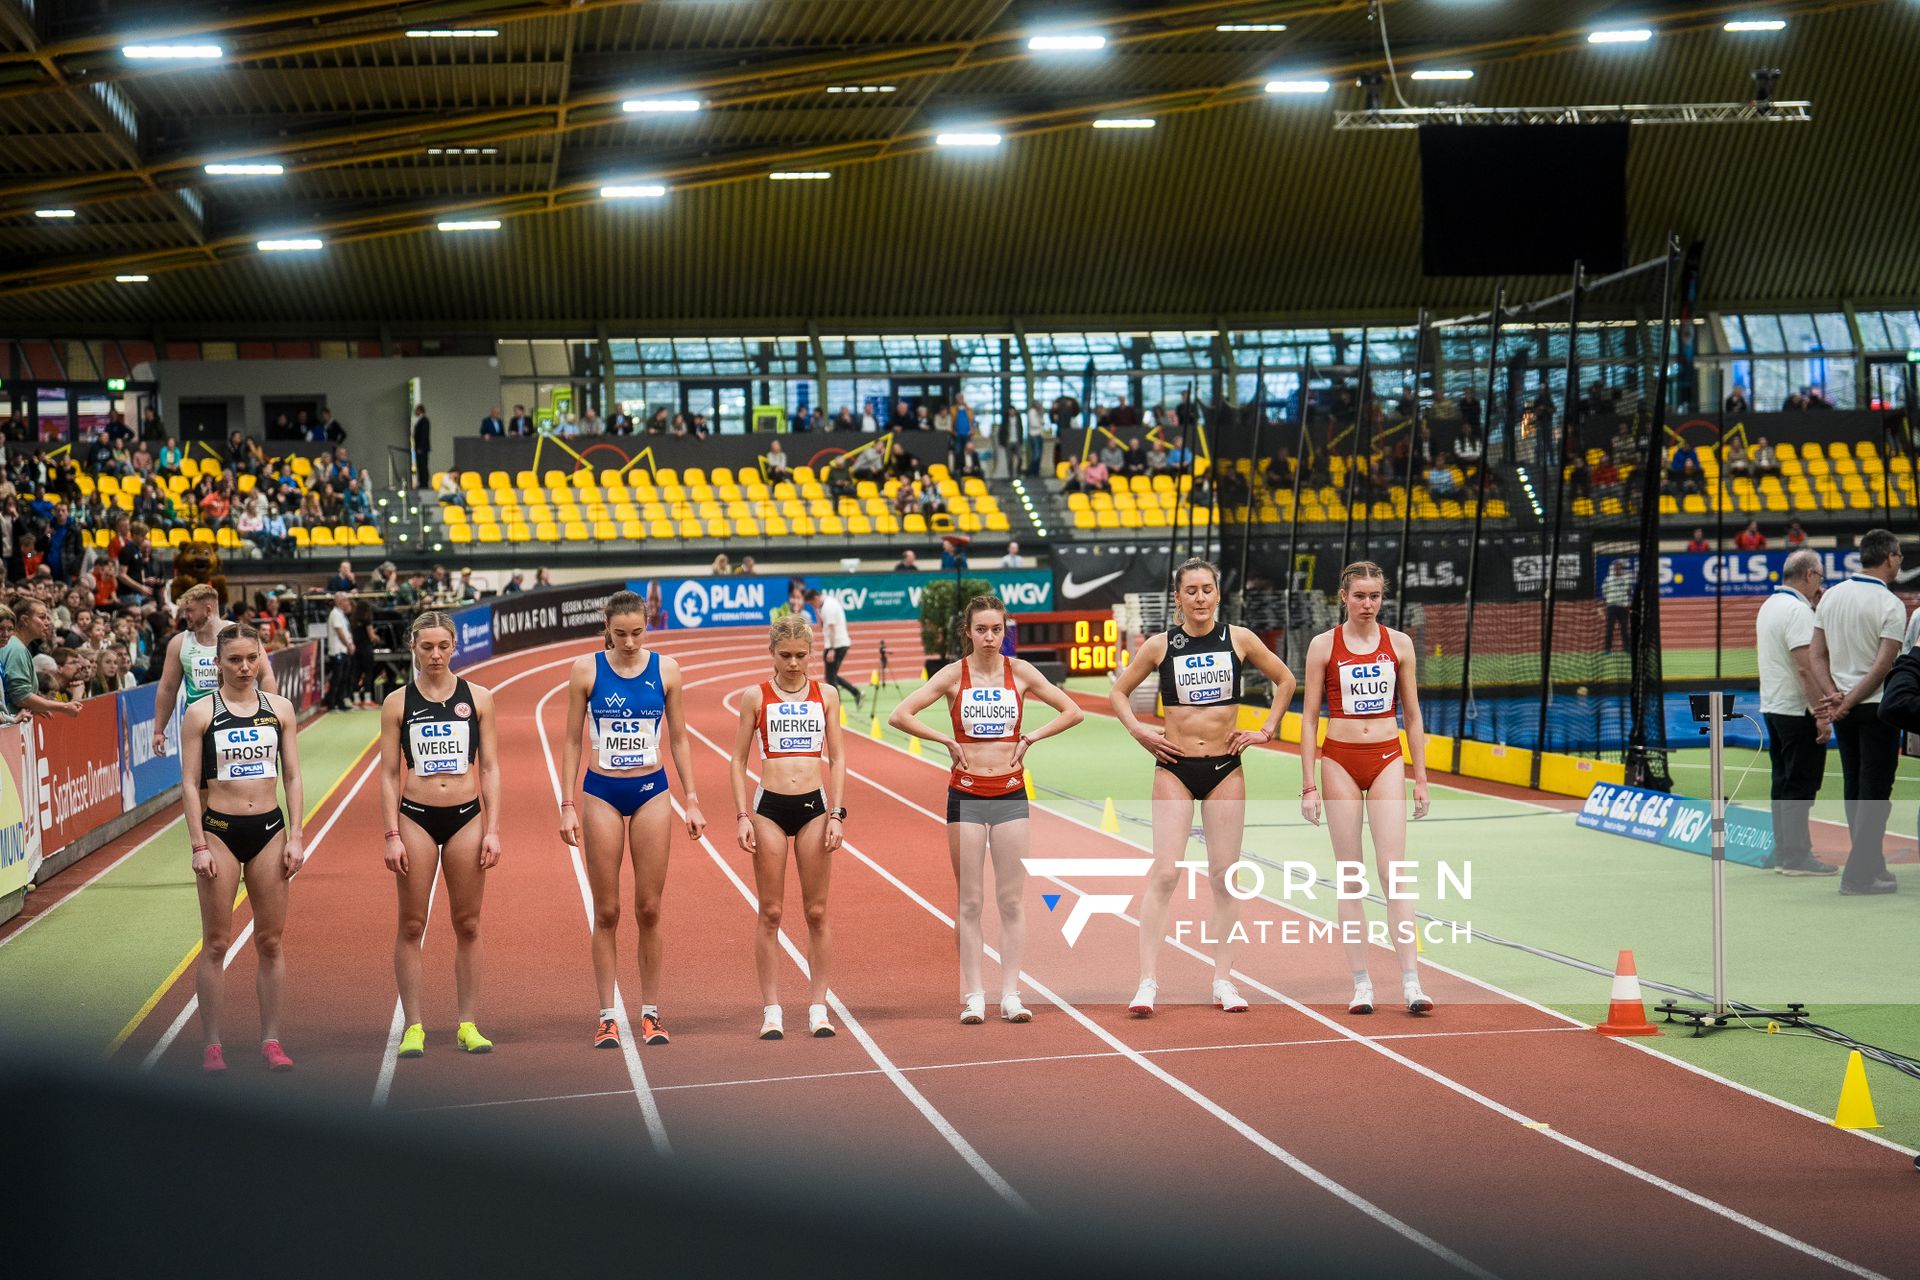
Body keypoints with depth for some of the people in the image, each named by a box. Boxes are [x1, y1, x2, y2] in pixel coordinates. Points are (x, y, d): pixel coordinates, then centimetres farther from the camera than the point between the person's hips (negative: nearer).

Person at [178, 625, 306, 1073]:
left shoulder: (279, 709, 5)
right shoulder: (201, 713, -3)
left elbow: (292, 777, 8)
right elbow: (190, 783, -3)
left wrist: (295, 837, 1)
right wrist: (199, 845, -9)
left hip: (269, 829, 3)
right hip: (219, 830, -3)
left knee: (270, 940, 5)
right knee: (216, 943, 0)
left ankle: (271, 1040, 12)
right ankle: (211, 1045, 5)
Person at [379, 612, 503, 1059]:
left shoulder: (478, 698, 4)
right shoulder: (397, 703, 2)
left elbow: (490, 768, 5)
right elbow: (389, 774, 2)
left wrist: (493, 830, -2)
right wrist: (392, 835, -5)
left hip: (466, 818, 1)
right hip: (416, 818, -1)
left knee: (467, 925, 5)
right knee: (412, 925, 1)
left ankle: (468, 1024, 12)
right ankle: (413, 1026, 6)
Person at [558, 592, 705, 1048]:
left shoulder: (665, 670, 0)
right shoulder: (586, 670, -3)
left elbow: (678, 739, 8)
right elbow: (572, 741, 2)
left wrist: (692, 800, 4)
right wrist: (568, 806, -3)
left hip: (651, 792, 1)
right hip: (601, 793, -1)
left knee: (649, 909, 3)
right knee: (606, 911, 1)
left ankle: (650, 1012, 12)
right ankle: (607, 1016, 7)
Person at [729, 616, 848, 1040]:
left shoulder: (826, 696, 6)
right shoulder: (755, 697, 2)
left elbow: (837, 758, 8)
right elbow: (738, 760, 4)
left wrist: (835, 814, -1)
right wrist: (742, 817, -4)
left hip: (814, 806, 1)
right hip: (770, 808, -1)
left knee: (817, 912, 3)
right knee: (770, 913, 1)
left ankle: (818, 1007, 9)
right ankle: (771, 1010, 5)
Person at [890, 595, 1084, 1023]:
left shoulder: (1020, 672, 3)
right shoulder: (954, 674, -2)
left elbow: (1072, 712, 7)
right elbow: (899, 715, -7)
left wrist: (1030, 738, -2)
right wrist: (947, 740, -9)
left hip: (1010, 794, 1)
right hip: (966, 794, -1)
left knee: (1013, 900, 2)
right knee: (970, 902, 1)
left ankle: (1011, 993, 5)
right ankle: (973, 996, 5)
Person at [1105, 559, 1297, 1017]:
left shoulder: (1238, 639, 1)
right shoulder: (1160, 645, 0)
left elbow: (1285, 680, 14)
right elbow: (1118, 692, 11)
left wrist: (1266, 729, 6)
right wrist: (1138, 730, -3)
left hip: (1224, 768, 1)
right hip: (1174, 768, -1)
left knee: (1224, 875, 3)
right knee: (1164, 873, -10)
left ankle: (1223, 980, 11)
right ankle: (1148, 982, -10)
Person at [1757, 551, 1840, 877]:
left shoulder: (1769, 606, 13)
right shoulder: (1798, 610, -17)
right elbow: (1806, 667, -22)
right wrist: (1821, 715, -21)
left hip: (1772, 707, 10)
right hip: (1798, 711, -10)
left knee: (1784, 783, 13)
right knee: (1800, 785, -6)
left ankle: (1783, 852, 16)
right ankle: (1796, 855, -5)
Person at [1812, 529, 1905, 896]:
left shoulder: (1831, 596, 5)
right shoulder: (1890, 605, -13)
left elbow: (1818, 655, 4)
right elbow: (1883, 665, -18)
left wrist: (1833, 696, -3)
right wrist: (1848, 703, -12)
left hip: (1844, 706, 6)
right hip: (1876, 705, -6)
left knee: (1854, 790, 13)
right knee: (1875, 792, -2)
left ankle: (1870, 866, 20)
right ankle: (1859, 875, -5)